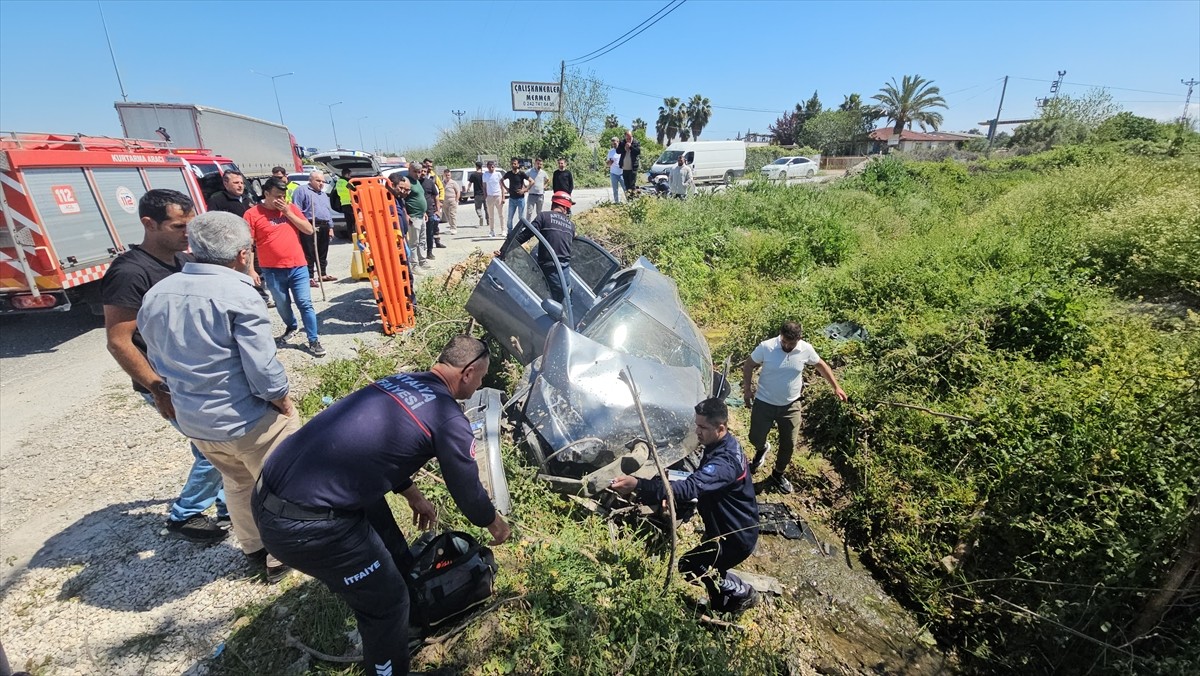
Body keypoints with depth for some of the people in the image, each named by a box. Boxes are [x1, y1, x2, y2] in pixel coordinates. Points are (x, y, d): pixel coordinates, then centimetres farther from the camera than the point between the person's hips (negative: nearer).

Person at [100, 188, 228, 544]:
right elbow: (119, 342, -19)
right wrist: (159, 390, -20)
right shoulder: (130, 272, -19)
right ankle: (183, 517, 22)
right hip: (170, 385, -7)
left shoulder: (185, 261, 4)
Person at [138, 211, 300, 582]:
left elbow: (158, 361, 12)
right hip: (249, 420, -7)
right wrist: (286, 405, -8)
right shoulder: (237, 294, -22)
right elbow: (264, 372, -24)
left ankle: (254, 549, 46)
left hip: (193, 422, 7)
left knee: (238, 483, 27)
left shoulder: (154, 296, 1)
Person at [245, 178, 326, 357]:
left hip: (298, 266, 1)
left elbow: (309, 230, 1)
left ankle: (313, 341, 3)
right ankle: (290, 328, 40)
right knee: (282, 305, 14)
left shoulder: (291, 208, 8)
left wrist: (288, 213, -7)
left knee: (305, 304, -1)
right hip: (272, 270, -1)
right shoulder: (253, 214, -2)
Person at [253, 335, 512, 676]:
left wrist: (413, 495, 33)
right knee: (387, 602, 13)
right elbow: (467, 490, -1)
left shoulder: (400, 381, 11)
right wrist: (495, 523, 19)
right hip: (305, 524, -9)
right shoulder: (449, 419, -13)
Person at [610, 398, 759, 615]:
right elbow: (700, 482, 8)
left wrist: (638, 486, -56)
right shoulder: (720, 445, -3)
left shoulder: (725, 461, -36)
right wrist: (671, 495, -8)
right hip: (727, 527, 9)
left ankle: (742, 593, 21)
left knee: (690, 566, 2)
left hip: (737, 536, -9)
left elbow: (691, 488, -49)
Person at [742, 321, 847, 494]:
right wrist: (747, 389, -9)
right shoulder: (766, 347, -20)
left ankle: (777, 475, 35)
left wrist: (836, 387, 9)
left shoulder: (806, 349, -12)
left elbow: (821, 365, 7)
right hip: (764, 403, -1)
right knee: (755, 438, 6)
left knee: (788, 445, 9)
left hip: (790, 406, 2)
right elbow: (748, 365, -5)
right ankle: (762, 449, 46)